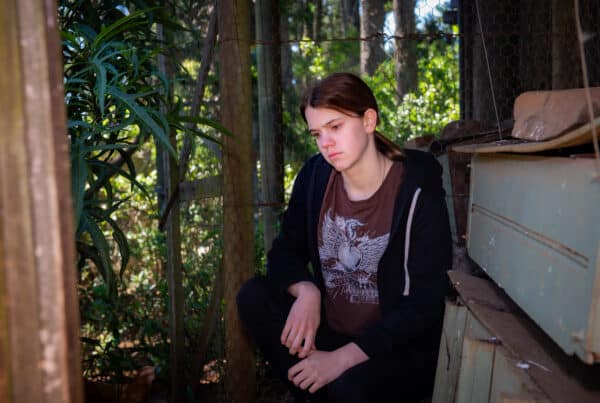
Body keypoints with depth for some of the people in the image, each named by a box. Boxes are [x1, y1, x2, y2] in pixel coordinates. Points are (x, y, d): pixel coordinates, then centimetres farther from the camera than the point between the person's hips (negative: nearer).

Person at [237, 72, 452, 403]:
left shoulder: (417, 192, -18)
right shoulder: (315, 175, -4)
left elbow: (426, 304, -18)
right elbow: (285, 250, 5)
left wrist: (341, 359, -23)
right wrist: (306, 291, -19)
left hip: (398, 345, -5)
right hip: (328, 327, 5)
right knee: (253, 296, -14)